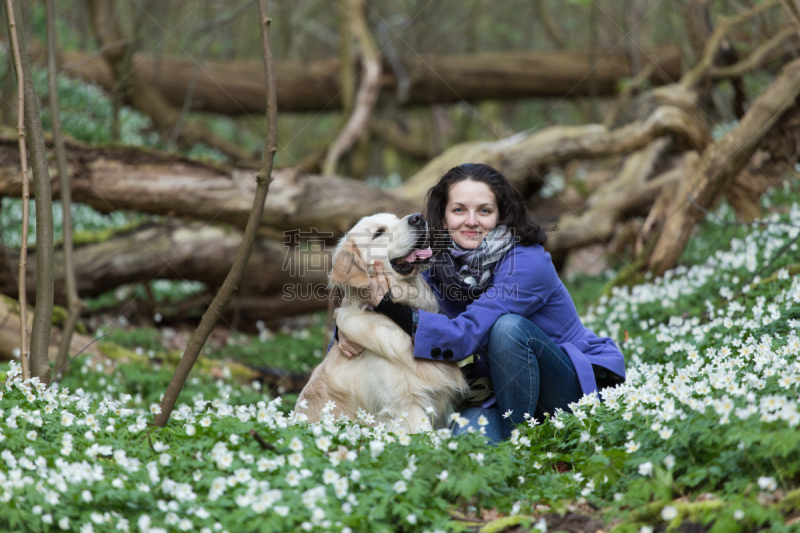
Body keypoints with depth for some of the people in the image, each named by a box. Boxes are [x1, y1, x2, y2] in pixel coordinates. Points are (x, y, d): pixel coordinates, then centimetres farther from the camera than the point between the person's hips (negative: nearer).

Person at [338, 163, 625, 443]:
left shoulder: (527, 263, -23)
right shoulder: (437, 263, -3)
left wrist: (386, 305, -33)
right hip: (503, 387, 3)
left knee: (507, 327, -31)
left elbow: (465, 336, -30)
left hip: (582, 379, -3)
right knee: (468, 436, -30)